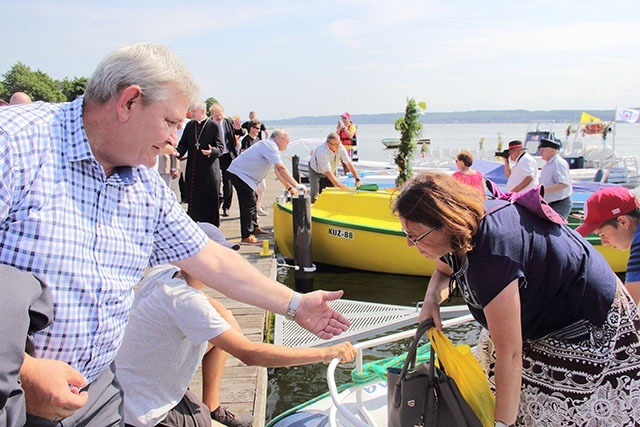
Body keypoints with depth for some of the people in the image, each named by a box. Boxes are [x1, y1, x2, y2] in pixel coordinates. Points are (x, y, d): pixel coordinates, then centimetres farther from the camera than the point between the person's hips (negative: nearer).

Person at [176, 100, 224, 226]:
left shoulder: (214, 126, -4)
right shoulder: (189, 125, 12)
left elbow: (220, 148, -7)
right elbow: (183, 144, 12)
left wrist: (212, 151, -29)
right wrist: (178, 152, -9)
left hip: (209, 170, -5)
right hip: (192, 171, 5)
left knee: (210, 201, 1)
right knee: (193, 201, 10)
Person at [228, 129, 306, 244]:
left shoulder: (270, 146, 14)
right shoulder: (270, 146, -18)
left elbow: (278, 171, 16)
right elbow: (281, 168, -27)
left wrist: (289, 187, 12)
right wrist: (296, 185, -29)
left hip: (241, 173, 11)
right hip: (240, 174, -11)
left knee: (252, 199, 20)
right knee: (248, 203, -11)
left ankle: (254, 228, 33)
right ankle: (246, 236, -7)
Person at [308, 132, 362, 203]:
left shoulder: (341, 148, -25)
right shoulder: (322, 151, -39)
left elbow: (349, 164, -24)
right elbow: (327, 172, -40)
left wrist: (357, 180, -33)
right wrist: (339, 185, -46)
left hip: (332, 170, 5)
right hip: (316, 171, -5)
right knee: (314, 193, -19)